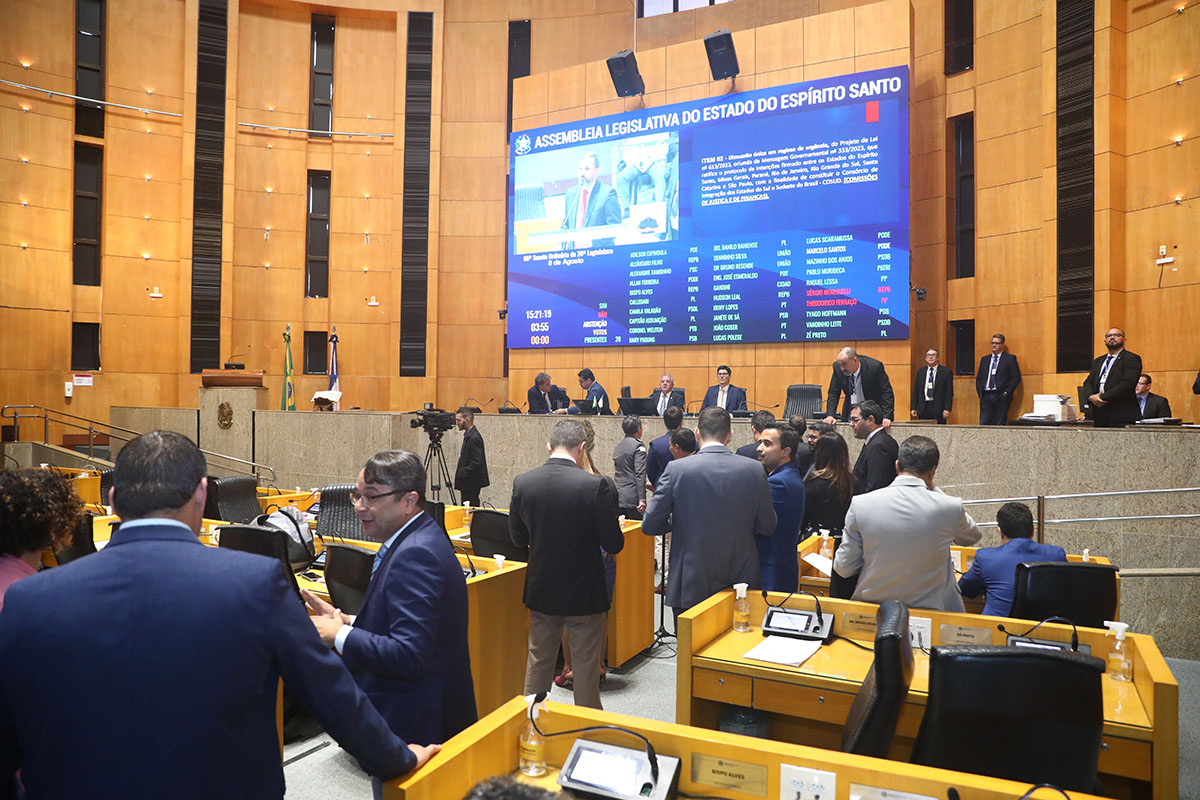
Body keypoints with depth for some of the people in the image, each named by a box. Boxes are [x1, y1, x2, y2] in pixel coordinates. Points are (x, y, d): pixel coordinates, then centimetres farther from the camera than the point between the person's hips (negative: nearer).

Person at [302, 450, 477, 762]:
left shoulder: (415, 554, -25)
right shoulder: (416, 540, 7)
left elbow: (409, 655, -29)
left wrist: (338, 635, -18)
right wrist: (345, 619, 5)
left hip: (415, 724, -10)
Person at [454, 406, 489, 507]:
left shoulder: (474, 437, -19)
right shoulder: (468, 434, 12)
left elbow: (477, 463, -24)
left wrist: (460, 475, -20)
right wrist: (458, 474, 11)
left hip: (472, 483, -10)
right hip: (468, 483, 10)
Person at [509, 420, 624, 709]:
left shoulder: (522, 483, -9)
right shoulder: (595, 486, -20)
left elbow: (518, 537, 3)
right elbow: (614, 545, -15)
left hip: (541, 591, 3)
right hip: (585, 593, -3)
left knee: (538, 662, 20)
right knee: (586, 667, 13)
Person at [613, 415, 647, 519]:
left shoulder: (617, 446, 14)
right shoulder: (638, 446, -8)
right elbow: (640, 474, -16)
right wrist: (642, 499, -18)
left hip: (618, 498, 7)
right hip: (632, 498, -7)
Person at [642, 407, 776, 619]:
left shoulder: (677, 469, -12)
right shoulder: (754, 470, -6)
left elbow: (650, 526, -9)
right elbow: (767, 527, 1)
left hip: (690, 586, -2)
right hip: (740, 582, 2)